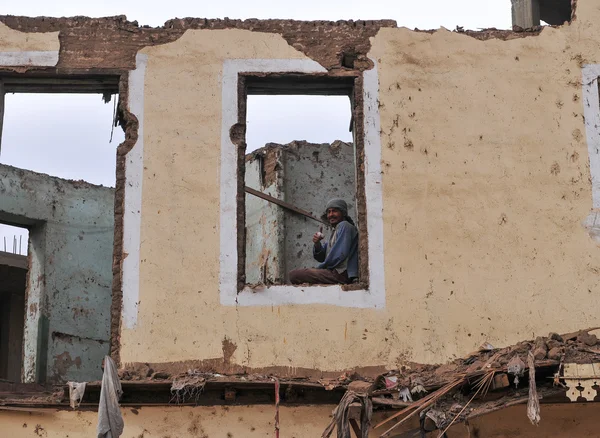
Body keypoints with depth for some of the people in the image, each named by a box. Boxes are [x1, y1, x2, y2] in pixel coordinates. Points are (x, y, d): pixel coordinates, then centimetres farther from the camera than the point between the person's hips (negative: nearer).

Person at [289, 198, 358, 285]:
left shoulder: (344, 226, -4)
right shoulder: (335, 231, 25)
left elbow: (340, 255, -15)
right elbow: (321, 257, 19)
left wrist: (319, 268, -4)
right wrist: (317, 244, -2)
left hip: (340, 273, -10)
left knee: (293, 275, -20)